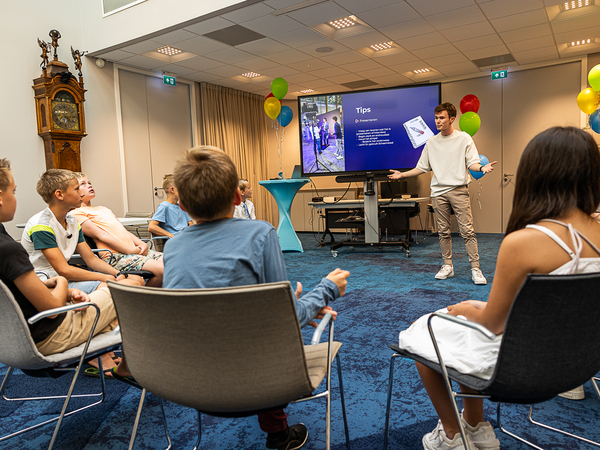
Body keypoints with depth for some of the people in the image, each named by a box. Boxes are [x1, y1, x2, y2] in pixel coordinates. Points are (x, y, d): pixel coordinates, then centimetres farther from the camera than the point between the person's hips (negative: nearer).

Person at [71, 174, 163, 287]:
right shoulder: (76, 213, 4)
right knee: (162, 269, -26)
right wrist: (130, 250, -13)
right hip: (115, 256, -8)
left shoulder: (103, 209, 30)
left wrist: (141, 243, 3)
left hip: (134, 250, 8)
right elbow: (101, 236, -7)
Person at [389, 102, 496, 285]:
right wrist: (402, 174, 7)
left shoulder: (464, 138, 4)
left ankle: (475, 269, -3)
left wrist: (482, 168, -23)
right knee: (444, 232, 8)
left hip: (459, 190, -3)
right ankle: (447, 266, 18)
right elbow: (422, 168, 16)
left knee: (467, 230, -8)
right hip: (439, 192, 3)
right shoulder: (431, 142, 12)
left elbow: (472, 163, -2)